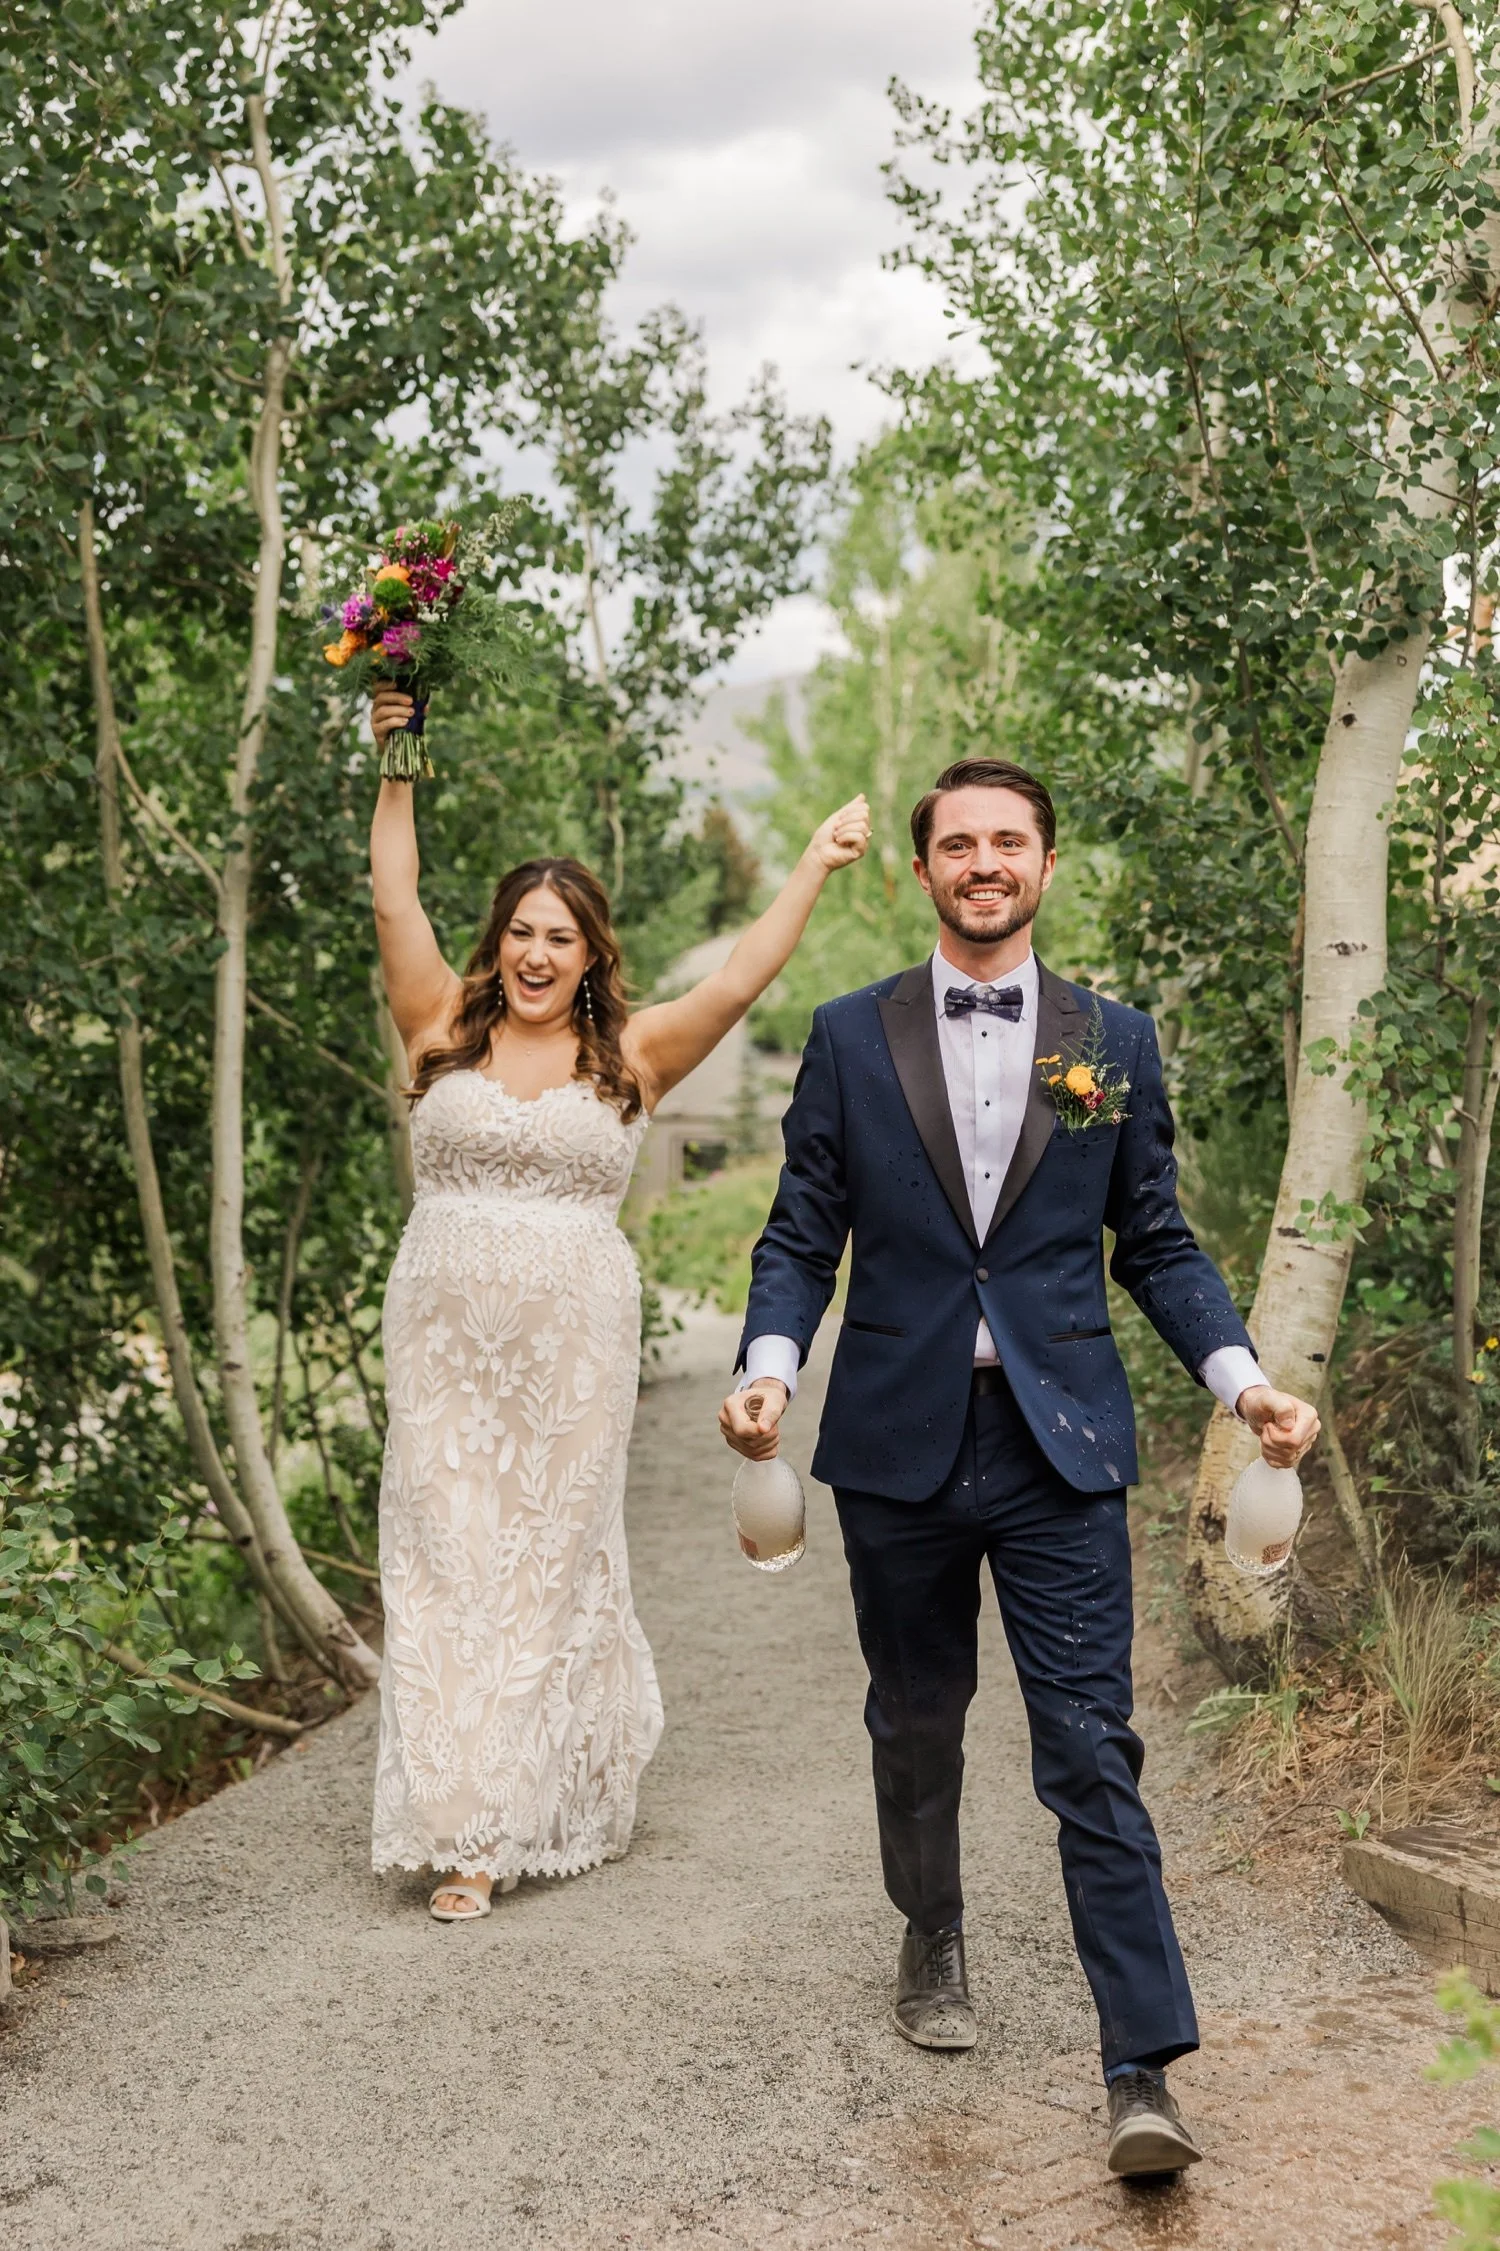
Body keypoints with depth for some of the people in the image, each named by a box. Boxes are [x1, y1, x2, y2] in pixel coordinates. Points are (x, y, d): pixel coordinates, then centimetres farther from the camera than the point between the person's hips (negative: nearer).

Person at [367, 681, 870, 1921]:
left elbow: (738, 982, -3)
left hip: (574, 1341, -1)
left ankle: (558, 1795, 16)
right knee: (448, 1559, 0)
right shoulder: (445, 1029, 6)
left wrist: (819, 863, -2)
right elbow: (395, 903, 2)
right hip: (446, 1336, 1)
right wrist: (397, 773, 0)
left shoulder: (631, 1055, 3)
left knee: (552, 1556, 4)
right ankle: (471, 1826, 8)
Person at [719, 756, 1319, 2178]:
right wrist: (768, 1366, -14)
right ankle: (932, 1942, 41)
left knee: (1092, 1751, -6)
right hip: (898, 1445, 1)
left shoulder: (1115, 1043, 6)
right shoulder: (850, 1038, 5)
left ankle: (1141, 2072, -4)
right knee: (915, 1726, 16)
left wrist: (1240, 1378, -6)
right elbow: (802, 1237, 4)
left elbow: (1156, 1243, 8)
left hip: (1061, 1448, -1)